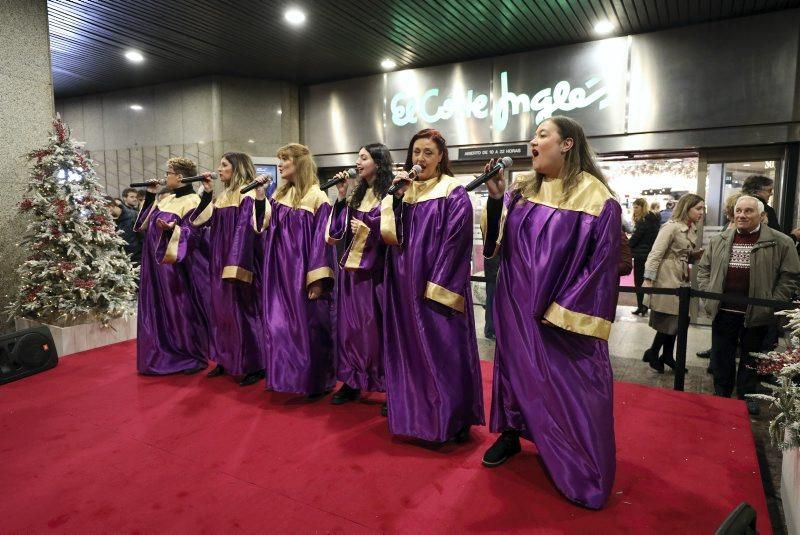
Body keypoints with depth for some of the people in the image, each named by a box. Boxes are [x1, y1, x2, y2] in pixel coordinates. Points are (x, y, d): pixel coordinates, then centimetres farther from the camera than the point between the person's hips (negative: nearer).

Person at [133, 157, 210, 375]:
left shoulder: (192, 201, -13)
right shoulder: (167, 199, 13)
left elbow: (194, 233, -19)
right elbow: (147, 223, 19)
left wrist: (171, 230, -33)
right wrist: (150, 196, 14)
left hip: (177, 266, -9)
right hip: (158, 264, 9)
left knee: (182, 311, -3)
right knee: (161, 310, 13)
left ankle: (194, 357, 9)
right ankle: (167, 354, 24)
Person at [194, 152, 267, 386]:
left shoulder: (249, 195, -10)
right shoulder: (222, 197, 16)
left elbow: (253, 229, -20)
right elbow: (199, 220, 16)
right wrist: (206, 193, 9)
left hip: (238, 261, -8)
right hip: (220, 260, 9)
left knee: (241, 311, -5)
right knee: (221, 310, 12)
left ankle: (254, 365, 5)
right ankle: (226, 360, 24)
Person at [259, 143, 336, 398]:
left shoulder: (317, 198, -9)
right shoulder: (278, 196, 13)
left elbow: (322, 239, -15)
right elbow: (264, 228, 14)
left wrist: (318, 279, -19)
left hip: (303, 272, -7)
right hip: (280, 271, 7)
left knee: (308, 326, 1)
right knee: (281, 325, 10)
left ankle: (315, 381, 15)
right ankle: (287, 376, 24)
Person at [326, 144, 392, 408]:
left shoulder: (389, 195, -6)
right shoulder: (356, 195, 14)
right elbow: (337, 231, 8)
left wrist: (367, 229, -16)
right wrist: (341, 197, 3)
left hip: (375, 270, -7)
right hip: (350, 267, 7)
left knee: (375, 326, -1)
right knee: (350, 324, 10)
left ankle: (386, 385, 12)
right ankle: (351, 382, 22)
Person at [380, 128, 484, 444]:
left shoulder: (454, 194, -4)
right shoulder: (402, 189, 11)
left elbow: (455, 244, -12)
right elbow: (386, 233, 1)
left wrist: (437, 289, -17)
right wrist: (394, 196, -10)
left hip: (437, 287, -5)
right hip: (404, 285, 6)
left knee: (441, 353, 0)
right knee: (409, 350, 12)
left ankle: (448, 421, 14)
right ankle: (414, 416, 26)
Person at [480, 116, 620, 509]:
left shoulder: (595, 197, -11)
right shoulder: (522, 190, 5)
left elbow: (601, 262, -13)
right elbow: (498, 242, 4)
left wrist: (563, 312, -16)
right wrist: (496, 198, -10)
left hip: (561, 316, -5)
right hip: (517, 306, 5)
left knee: (565, 387, 4)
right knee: (515, 368, 17)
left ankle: (575, 469, 24)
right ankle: (511, 433, 39)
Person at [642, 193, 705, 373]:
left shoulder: (692, 228, 11)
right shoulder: (671, 227, -16)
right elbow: (655, 254, -20)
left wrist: (699, 253, -1)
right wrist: (648, 280, -24)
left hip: (681, 278, 8)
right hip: (667, 278, -8)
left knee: (676, 319, 13)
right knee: (670, 319, -3)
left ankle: (667, 355, 25)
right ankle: (652, 353, 14)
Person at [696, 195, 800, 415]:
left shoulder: (781, 242, -5)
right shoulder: (719, 240, 5)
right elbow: (703, 268, 12)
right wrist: (708, 294, 2)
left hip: (757, 313, -2)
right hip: (724, 310, 2)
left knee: (751, 356, 13)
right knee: (721, 355, 11)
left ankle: (747, 396, 30)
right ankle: (721, 394, 27)